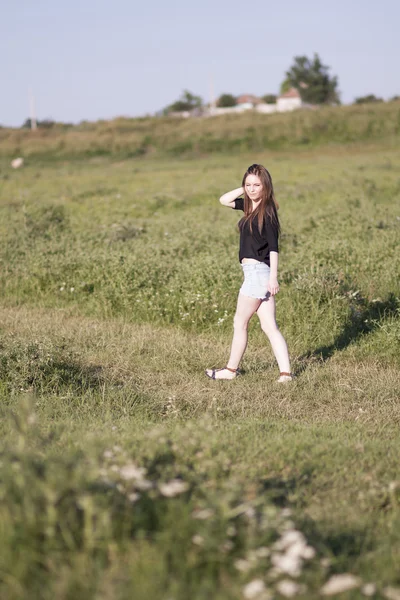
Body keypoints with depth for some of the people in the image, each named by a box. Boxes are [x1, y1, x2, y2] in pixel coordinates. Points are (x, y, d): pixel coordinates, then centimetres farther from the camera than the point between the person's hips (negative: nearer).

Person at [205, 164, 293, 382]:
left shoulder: (266, 211, -13)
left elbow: (273, 247, -17)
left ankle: (231, 370, 19)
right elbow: (224, 200, 20)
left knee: (240, 323, 6)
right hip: (255, 272, 9)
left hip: (258, 271, -9)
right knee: (269, 326, 4)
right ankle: (285, 373, 1)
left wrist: (273, 277, -23)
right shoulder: (250, 206, 12)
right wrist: (243, 189, 6)